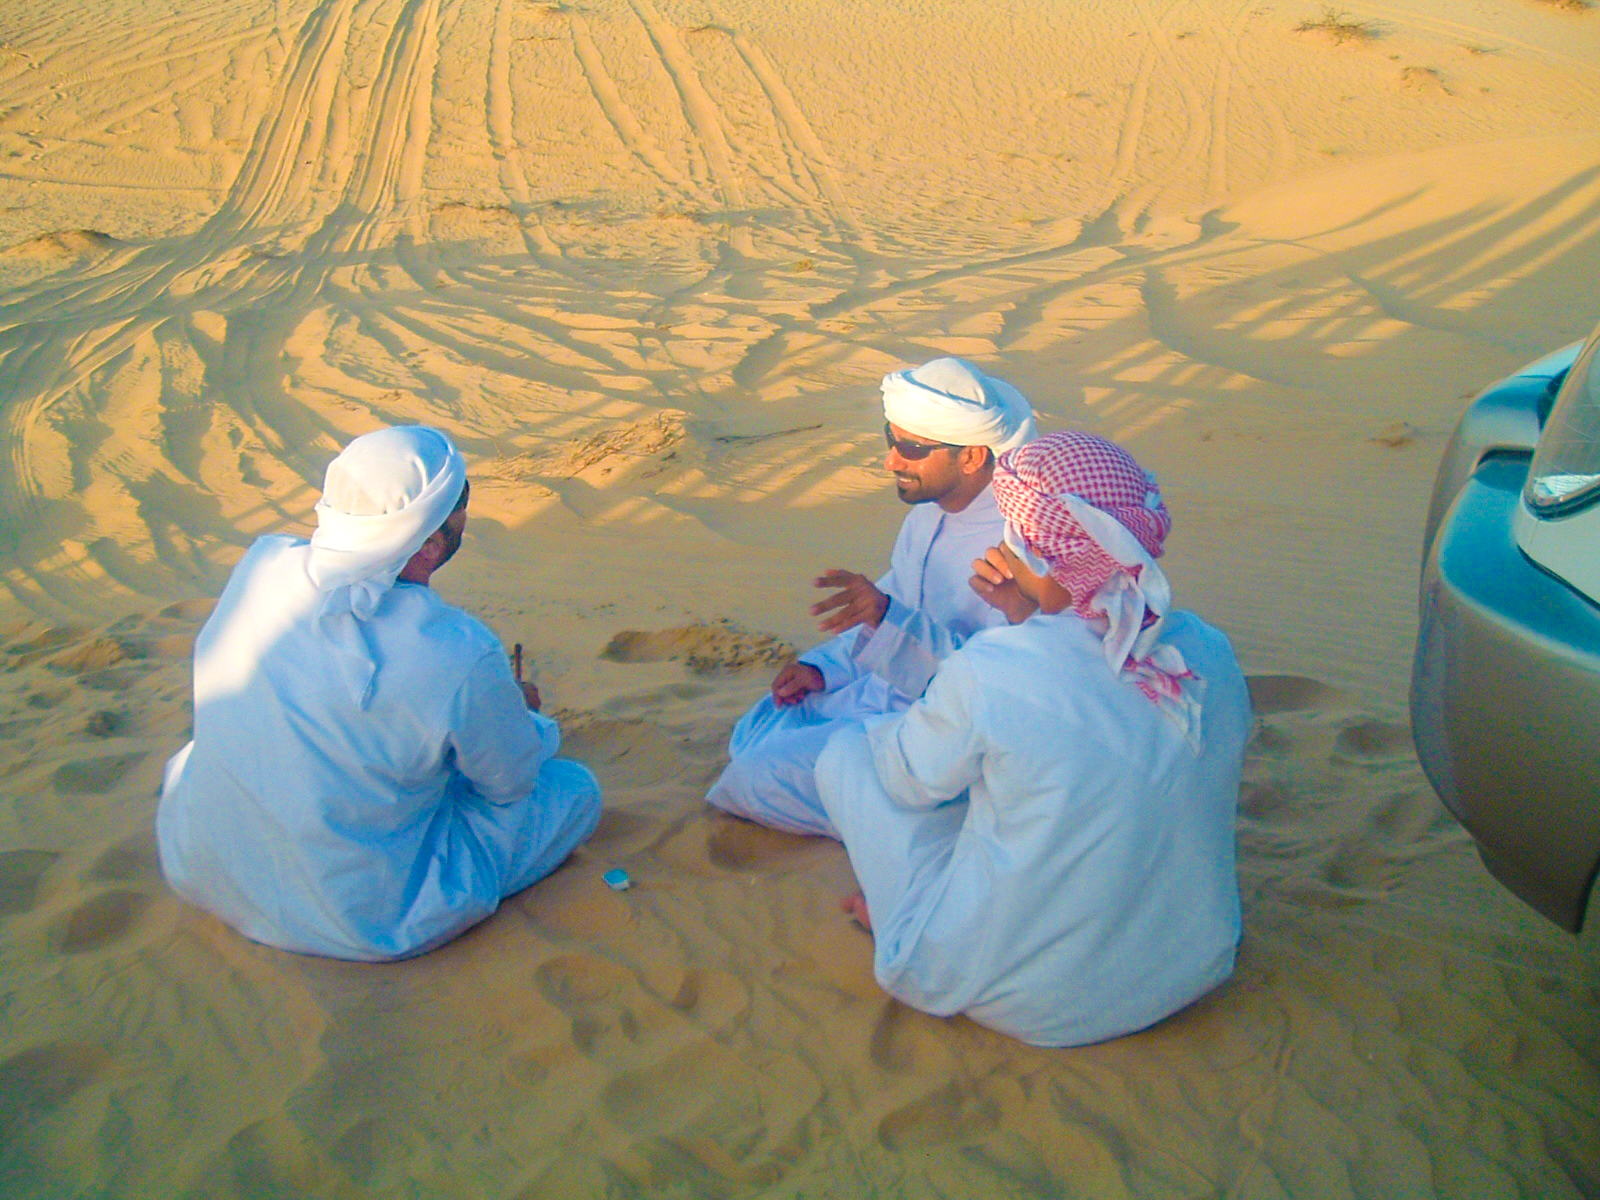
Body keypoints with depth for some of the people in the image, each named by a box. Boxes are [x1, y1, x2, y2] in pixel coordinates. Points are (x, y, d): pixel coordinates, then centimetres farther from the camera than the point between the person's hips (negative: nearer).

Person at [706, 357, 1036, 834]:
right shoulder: (929, 511, 2)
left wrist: (888, 617, -41)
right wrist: (823, 666, 8)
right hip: (879, 695, 9)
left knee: (760, 775, -15)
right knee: (751, 738, 10)